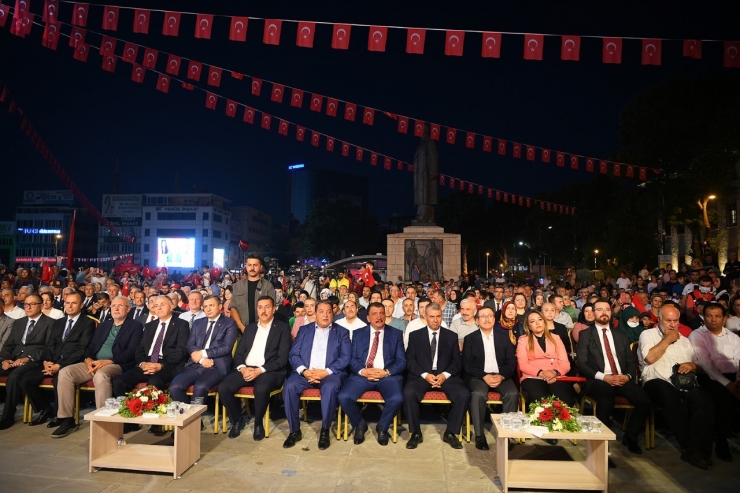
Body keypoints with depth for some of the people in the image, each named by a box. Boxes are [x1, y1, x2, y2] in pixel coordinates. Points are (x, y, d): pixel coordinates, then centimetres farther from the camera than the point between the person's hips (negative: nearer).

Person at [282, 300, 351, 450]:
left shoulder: (342, 332, 10)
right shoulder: (304, 330, 15)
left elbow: (345, 358, -2)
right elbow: (293, 355, 6)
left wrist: (326, 372, -16)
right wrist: (304, 371, -13)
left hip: (330, 374, -2)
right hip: (305, 373, 2)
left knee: (330, 387, -34)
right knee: (289, 386, -26)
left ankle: (325, 431, -13)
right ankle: (295, 431, -9)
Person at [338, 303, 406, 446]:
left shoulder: (396, 334, 10)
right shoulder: (358, 333, 13)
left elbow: (401, 361, 4)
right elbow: (352, 359, 6)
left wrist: (386, 372, -14)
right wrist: (363, 371, -14)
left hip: (388, 376, -1)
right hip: (361, 375, 1)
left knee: (397, 399, -30)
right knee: (344, 397, -24)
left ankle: (382, 427, 3)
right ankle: (359, 424, 7)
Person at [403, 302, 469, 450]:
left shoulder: (451, 336, 10)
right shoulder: (415, 335, 7)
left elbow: (457, 362, 5)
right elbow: (410, 360, 1)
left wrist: (445, 375, -13)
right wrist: (425, 375, -15)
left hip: (446, 376, 1)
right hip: (421, 375, -1)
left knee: (464, 394, -25)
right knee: (408, 393, -30)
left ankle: (450, 433, -4)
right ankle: (415, 433, -9)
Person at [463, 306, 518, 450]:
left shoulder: (504, 338, 11)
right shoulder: (470, 338, 4)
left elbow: (511, 362, 5)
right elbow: (467, 364, -3)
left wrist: (501, 376, -14)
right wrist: (484, 376, -17)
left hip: (501, 376, 2)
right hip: (478, 376, -2)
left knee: (513, 393, -27)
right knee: (478, 394, -32)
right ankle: (479, 435, -19)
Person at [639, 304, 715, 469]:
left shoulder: (683, 340, 27)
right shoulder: (648, 335, 10)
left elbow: (699, 364, 25)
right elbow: (649, 358, -9)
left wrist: (692, 365, 1)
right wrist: (667, 340, 0)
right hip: (659, 383, -4)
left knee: (704, 398, -30)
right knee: (671, 396, -39)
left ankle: (697, 449, -28)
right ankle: (689, 447, -26)